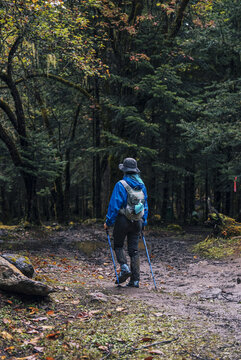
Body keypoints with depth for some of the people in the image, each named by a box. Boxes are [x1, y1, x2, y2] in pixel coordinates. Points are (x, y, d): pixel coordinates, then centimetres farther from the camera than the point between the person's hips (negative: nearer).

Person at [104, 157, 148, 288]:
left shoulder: (121, 185, -11)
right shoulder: (142, 185, 8)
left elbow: (114, 205, -13)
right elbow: (145, 205, 14)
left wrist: (108, 222, -6)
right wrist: (143, 222, 21)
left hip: (123, 220, -5)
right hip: (137, 222, 5)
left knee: (118, 245, 14)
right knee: (134, 250, 8)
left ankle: (124, 267, -8)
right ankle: (135, 279, 6)